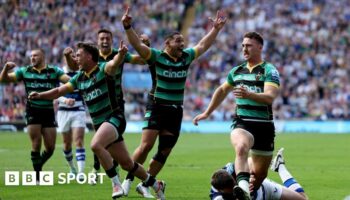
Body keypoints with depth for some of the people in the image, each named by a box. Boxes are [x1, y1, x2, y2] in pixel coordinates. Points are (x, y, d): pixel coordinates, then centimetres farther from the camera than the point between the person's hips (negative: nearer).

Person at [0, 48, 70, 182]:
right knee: (36, 145, -7)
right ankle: (37, 176, 5)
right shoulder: (25, 71, 6)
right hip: (32, 111, -1)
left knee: (50, 148, 2)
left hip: (48, 112, 1)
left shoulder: (54, 71, 4)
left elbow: (70, 80, -6)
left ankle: (38, 166, 28)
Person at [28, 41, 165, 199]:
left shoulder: (103, 69, -10)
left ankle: (116, 184, -23)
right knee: (126, 164, 11)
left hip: (114, 117, -8)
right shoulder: (79, 78, 11)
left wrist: (121, 54, -55)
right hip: (99, 123, 8)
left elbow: (115, 63, -33)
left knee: (96, 145, -33)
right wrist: (40, 95, 5)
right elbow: (59, 91, 19)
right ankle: (155, 184, 30)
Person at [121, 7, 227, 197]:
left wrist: (216, 28, 16)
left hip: (176, 112, 5)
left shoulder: (186, 57, 7)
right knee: (146, 146, -15)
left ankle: (144, 185, 13)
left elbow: (203, 45, 19)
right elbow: (138, 44, -19)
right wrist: (127, 26, -32)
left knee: (164, 152, 4)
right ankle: (128, 180, -2)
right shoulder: (157, 57, -8)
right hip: (157, 108, -5)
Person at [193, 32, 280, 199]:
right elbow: (222, 91, 33)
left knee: (260, 174, 6)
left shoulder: (269, 71, -2)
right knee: (241, 147, -35)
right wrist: (207, 113, 35)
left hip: (264, 125, -1)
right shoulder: (237, 71, 14)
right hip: (242, 123, 1)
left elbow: (270, 97, -19)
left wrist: (249, 94, -36)